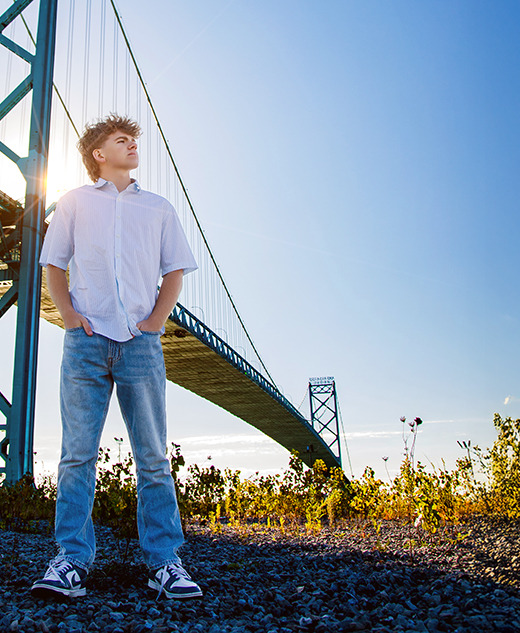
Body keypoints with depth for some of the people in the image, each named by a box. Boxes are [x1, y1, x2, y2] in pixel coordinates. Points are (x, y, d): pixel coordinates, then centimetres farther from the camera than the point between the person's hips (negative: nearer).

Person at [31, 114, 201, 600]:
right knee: (77, 454, -4)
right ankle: (72, 560, 2)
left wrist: (156, 318, 1)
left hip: (140, 342, 1)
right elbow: (53, 264, 15)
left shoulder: (159, 209, 19)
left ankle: (164, 561, 3)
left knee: (153, 458, -1)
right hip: (87, 341, 0)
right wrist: (68, 312, -2)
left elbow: (175, 271, 16)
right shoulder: (75, 203, 17)